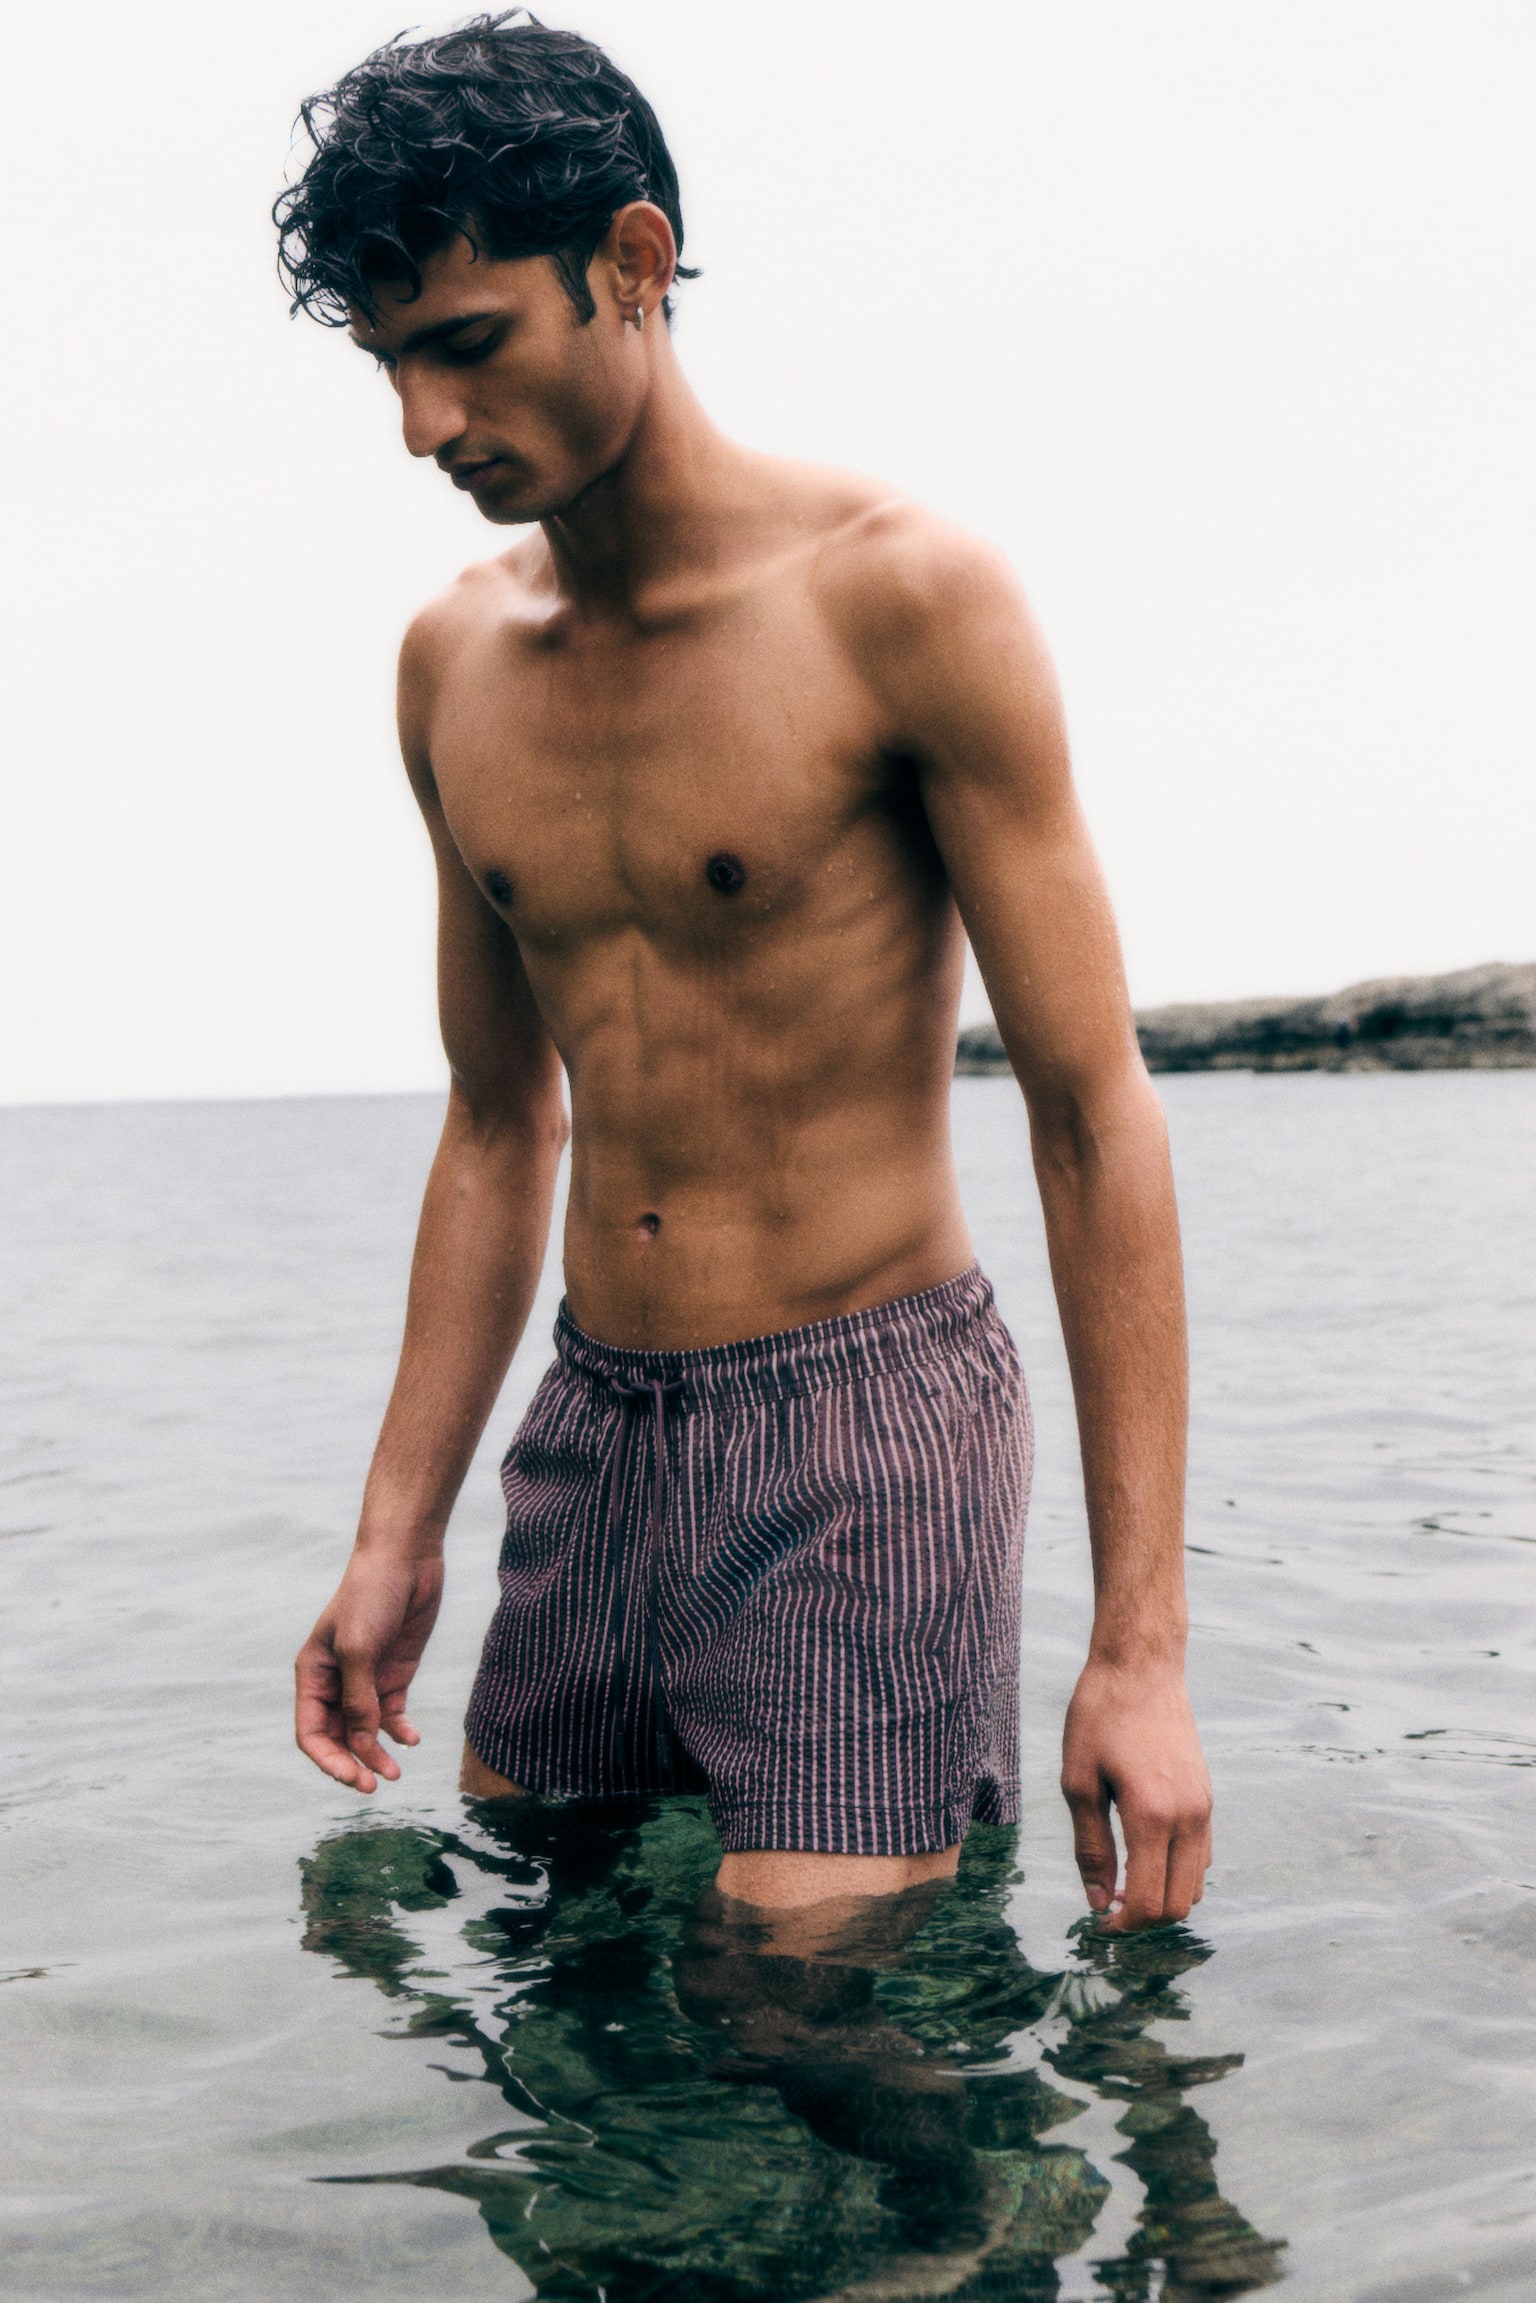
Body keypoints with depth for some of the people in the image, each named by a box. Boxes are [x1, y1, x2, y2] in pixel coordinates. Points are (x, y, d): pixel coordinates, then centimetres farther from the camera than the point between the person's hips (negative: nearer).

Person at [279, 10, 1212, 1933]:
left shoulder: (899, 597, -11)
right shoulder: (451, 663, 7)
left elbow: (1095, 1116, -11)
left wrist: (1140, 1646, -15)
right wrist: (396, 1536, 13)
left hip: (866, 1430, -5)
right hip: (590, 1436, 6)